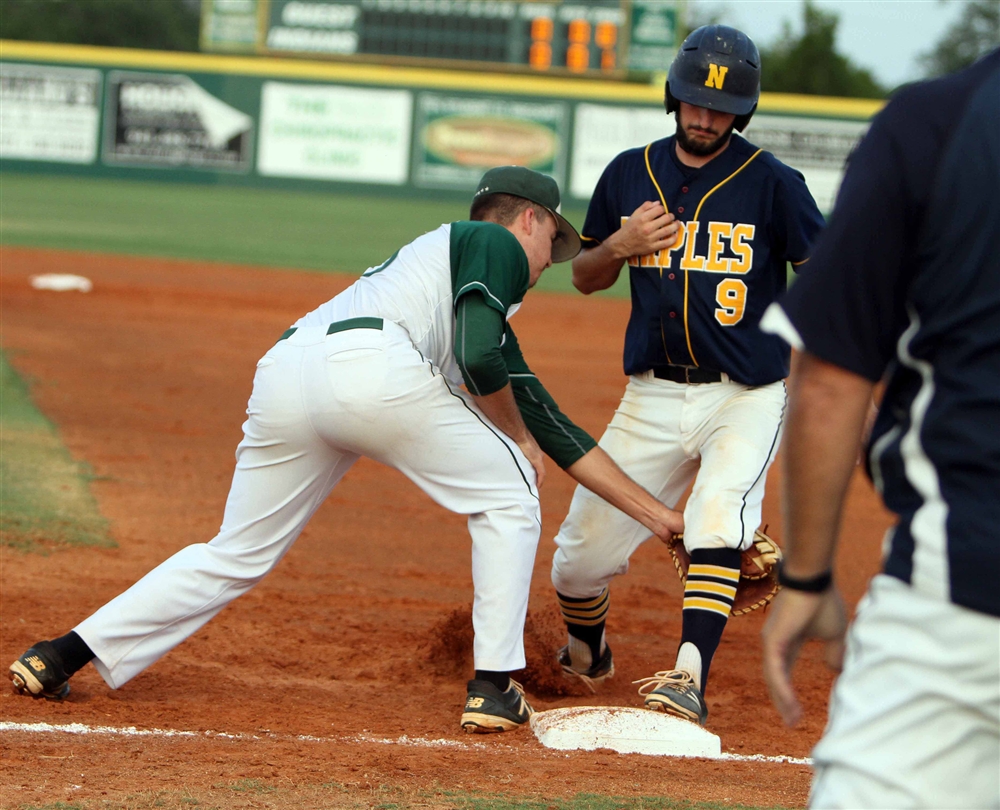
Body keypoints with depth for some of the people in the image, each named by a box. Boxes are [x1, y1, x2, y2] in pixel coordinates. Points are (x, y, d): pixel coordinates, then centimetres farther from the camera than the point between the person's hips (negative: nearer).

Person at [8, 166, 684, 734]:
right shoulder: (495, 242, 18)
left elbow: (550, 424, 42)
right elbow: (482, 359, -3)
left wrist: (652, 512, 42)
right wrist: (520, 437, 16)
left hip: (282, 376, 8)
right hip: (373, 363, -8)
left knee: (236, 557, 17)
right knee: (506, 499, 13)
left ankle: (57, 657, 11)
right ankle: (494, 689, 7)